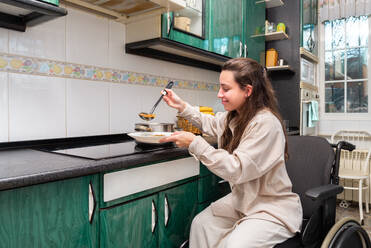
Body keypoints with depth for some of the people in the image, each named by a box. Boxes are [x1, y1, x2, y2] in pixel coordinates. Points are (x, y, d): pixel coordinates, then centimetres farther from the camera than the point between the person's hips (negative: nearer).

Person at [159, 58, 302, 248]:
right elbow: (212, 124, 23)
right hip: (243, 200, 8)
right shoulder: (234, 116, 1)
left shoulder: (266, 123, -26)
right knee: (201, 223, -7)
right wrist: (182, 106, 12)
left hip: (273, 208, -7)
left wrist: (194, 143, -28)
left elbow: (237, 170, -28)